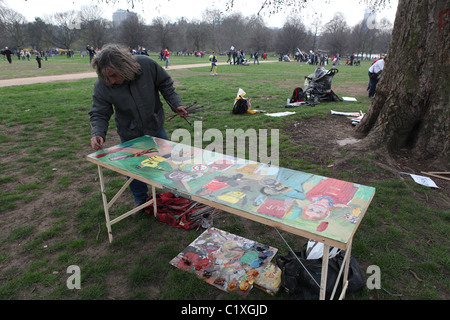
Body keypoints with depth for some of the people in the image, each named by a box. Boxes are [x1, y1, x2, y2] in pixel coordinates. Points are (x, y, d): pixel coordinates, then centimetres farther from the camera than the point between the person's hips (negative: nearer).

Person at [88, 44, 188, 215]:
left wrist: (176, 104, -13)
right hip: (130, 135, 0)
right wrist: (97, 133, -35)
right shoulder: (102, 86, -24)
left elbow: (165, 84, -9)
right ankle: (140, 200, 36)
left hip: (155, 126, 1)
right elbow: (99, 114, -18)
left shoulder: (147, 64, -26)